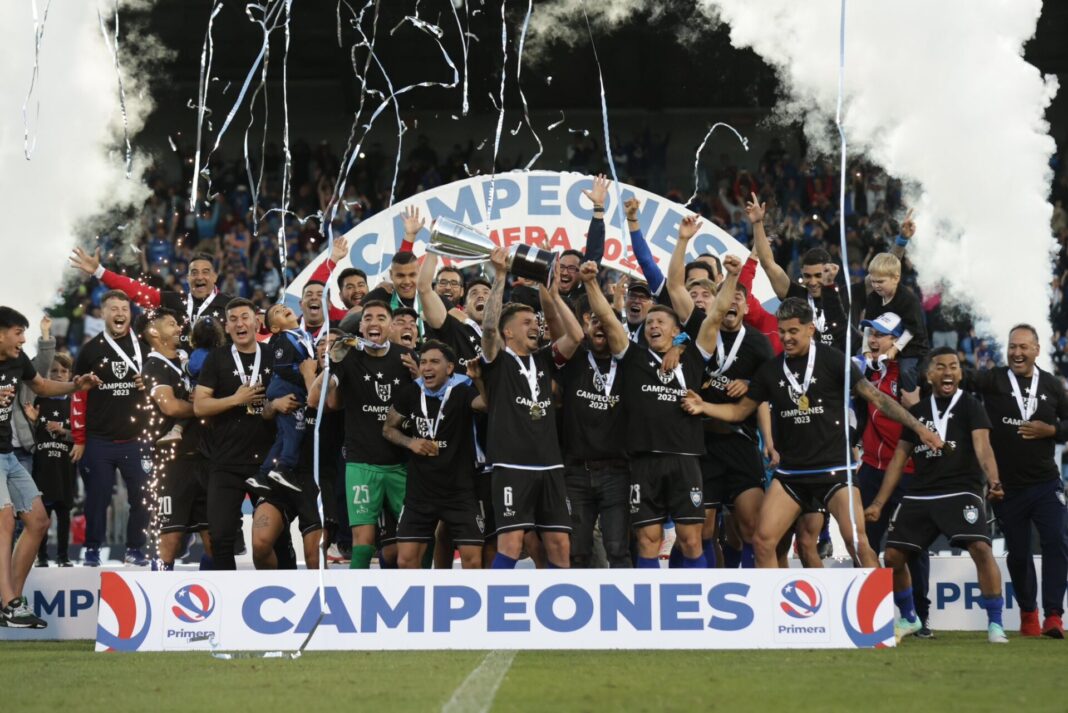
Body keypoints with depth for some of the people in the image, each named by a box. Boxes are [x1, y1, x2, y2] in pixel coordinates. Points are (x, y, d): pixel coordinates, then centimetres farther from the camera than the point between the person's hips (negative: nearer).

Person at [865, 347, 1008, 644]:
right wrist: (878, 503, 12)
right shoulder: (917, 411, 14)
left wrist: (993, 480, -36)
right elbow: (899, 458, 17)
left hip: (961, 491, -5)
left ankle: (995, 624, -15)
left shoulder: (969, 406, 0)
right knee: (893, 556, 2)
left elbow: (982, 446, -16)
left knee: (981, 548, -24)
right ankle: (909, 619, 25)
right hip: (919, 496, 5)